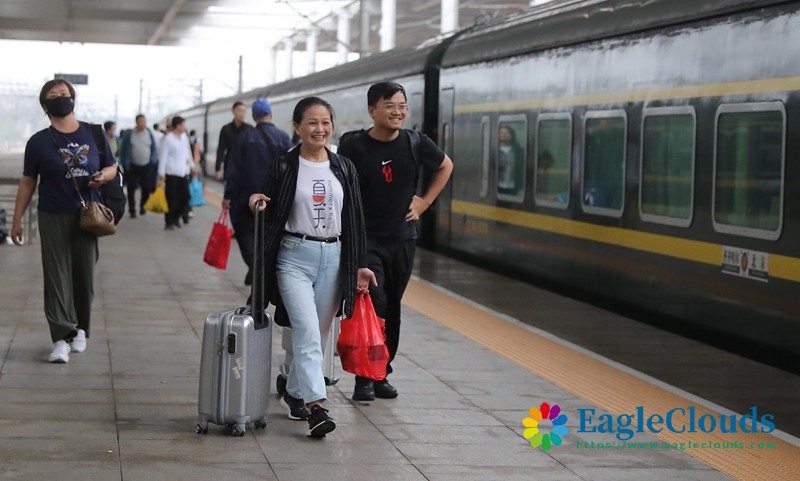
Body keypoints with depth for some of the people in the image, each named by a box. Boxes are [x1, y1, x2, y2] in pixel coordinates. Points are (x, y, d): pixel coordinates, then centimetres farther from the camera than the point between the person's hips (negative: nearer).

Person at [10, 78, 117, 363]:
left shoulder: (94, 134, 5)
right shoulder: (39, 142, 1)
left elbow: (112, 167, 15)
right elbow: (28, 182, 5)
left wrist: (104, 176, -9)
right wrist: (17, 219, 3)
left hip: (87, 215, 2)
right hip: (53, 218, -2)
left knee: (85, 275, 7)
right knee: (57, 276, -5)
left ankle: (81, 330, 25)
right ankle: (61, 338, -7)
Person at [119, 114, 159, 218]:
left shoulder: (150, 134, 3)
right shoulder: (129, 134, -4)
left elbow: (155, 149, 9)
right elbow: (123, 149, -1)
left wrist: (153, 161, -2)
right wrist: (125, 164, -7)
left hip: (147, 166, 2)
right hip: (133, 166, -2)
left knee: (147, 188, 1)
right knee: (131, 189, -1)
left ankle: (143, 207, 21)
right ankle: (132, 210, 8)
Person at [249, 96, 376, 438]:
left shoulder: (344, 168, 8)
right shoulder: (285, 168, -1)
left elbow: (355, 219, 10)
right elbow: (269, 216, 6)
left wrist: (360, 265, 7)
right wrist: (256, 203, -16)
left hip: (334, 258, 4)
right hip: (294, 256, -4)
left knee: (319, 335, 10)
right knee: (308, 332, -16)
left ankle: (294, 391, 29)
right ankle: (315, 405, -22)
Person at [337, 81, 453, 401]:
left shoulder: (415, 143, 0)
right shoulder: (355, 147, -11)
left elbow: (445, 166, 18)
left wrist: (425, 202, 10)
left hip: (402, 238, 4)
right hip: (365, 239, -4)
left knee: (392, 309, 10)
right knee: (373, 306, -13)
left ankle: (382, 375, 20)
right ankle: (364, 378, -6)